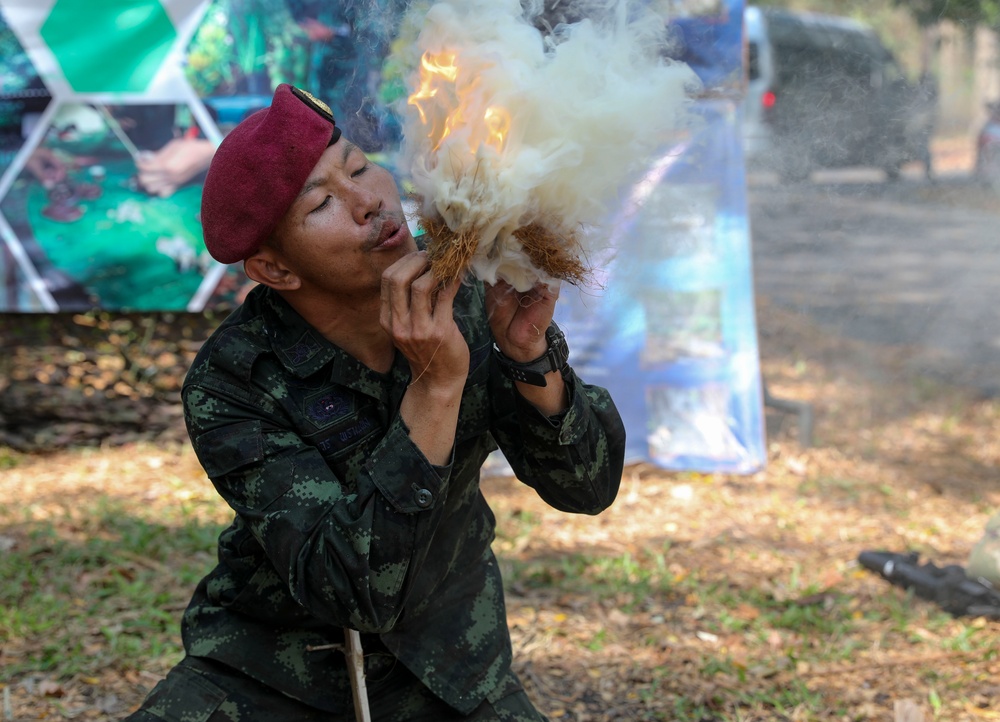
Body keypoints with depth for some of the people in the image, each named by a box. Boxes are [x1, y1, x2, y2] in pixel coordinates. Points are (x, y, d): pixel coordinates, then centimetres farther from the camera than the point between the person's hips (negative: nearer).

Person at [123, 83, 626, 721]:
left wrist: (529, 351, -28)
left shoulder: (463, 293, -11)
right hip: (273, 669, -3)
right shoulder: (229, 387, -22)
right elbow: (353, 590, -30)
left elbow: (586, 488, -11)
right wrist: (437, 385, -36)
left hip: (446, 665, 3)